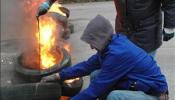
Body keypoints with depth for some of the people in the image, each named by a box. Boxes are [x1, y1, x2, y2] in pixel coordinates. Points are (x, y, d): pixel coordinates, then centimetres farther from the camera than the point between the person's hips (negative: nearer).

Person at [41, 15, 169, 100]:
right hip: (137, 87, 9)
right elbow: (88, 65, 6)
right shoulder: (112, 45, -2)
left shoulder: (118, 53, -30)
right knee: (96, 76, -2)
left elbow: (96, 88, -26)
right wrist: (58, 76, 3)